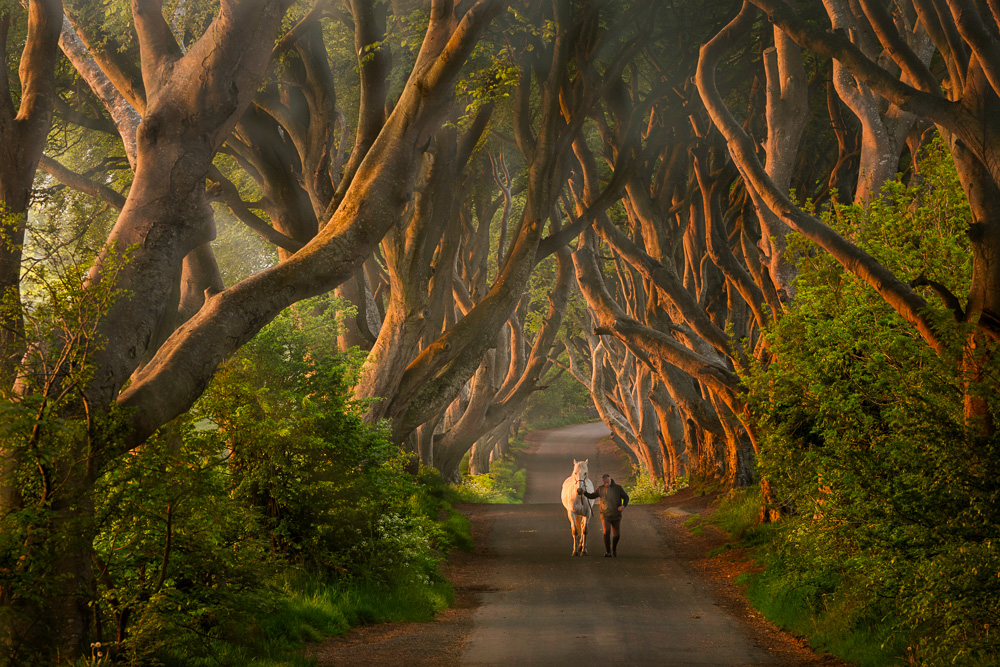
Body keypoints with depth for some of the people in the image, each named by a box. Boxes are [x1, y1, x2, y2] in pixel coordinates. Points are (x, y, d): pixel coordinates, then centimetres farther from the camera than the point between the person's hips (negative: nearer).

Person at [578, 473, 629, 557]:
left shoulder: (618, 488, -2)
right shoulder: (600, 489, 1)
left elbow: (626, 497, 0)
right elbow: (591, 496, 11)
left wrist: (624, 505, -20)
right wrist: (584, 492, -8)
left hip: (616, 515, 1)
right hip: (605, 515, -1)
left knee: (617, 534, 2)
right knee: (606, 532, -20)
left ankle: (614, 548, 32)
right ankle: (608, 552, -14)